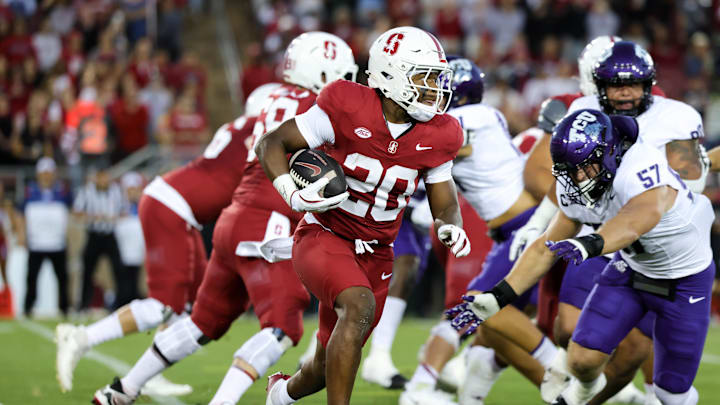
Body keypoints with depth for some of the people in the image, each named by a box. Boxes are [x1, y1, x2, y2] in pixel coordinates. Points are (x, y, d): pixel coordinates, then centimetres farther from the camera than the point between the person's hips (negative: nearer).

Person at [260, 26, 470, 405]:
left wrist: (451, 227, -16)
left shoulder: (437, 136, -4)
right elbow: (271, 144, -9)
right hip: (324, 236, -5)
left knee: (330, 365, 11)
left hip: (374, 254, 5)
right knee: (360, 306, -34)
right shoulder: (348, 107, -17)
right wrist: (294, 196, -25)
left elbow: (444, 205, 8)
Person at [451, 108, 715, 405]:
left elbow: (640, 218, -60)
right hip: (632, 267, 5)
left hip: (685, 280, -5)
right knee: (582, 359, -7)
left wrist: (592, 244, -79)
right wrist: (498, 297, -11)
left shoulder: (641, 169, -38)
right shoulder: (578, 192, -14)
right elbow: (547, 247, -4)